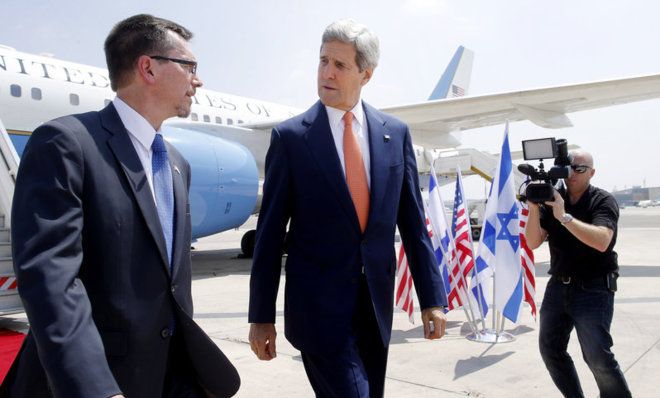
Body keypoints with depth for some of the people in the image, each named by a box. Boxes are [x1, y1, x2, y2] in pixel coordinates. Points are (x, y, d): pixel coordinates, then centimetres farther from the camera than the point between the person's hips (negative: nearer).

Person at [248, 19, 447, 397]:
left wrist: (432, 298, 3)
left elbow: (413, 222, 5)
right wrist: (261, 316, -3)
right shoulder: (291, 136, -6)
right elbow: (270, 231, -5)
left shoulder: (396, 133, 3)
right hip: (318, 306, -4)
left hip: (377, 303, 4)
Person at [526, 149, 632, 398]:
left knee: (597, 356, -8)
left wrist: (564, 217, -28)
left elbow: (601, 241, -24)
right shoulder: (552, 201, 4)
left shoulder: (603, 201, -6)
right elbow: (533, 242, -3)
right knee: (550, 348, 11)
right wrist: (534, 207, -15)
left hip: (593, 291, -5)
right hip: (558, 286, 5)